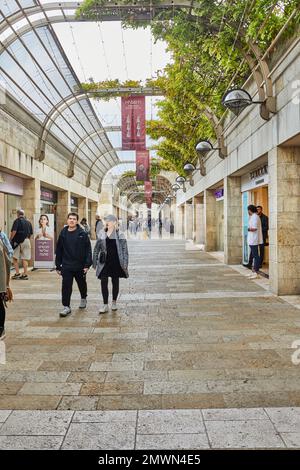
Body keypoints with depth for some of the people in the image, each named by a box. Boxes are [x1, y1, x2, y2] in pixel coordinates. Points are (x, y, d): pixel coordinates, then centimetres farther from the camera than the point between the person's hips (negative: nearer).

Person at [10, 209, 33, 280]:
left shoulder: (17, 221, -5)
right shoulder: (28, 222, 11)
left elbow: (14, 231, -15)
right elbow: (31, 233, 13)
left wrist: (10, 239, -5)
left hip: (18, 241, -5)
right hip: (26, 241, 5)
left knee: (15, 257, 5)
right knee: (25, 258, 6)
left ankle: (17, 273, -1)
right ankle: (25, 274, 5)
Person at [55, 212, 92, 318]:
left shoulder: (82, 234, -6)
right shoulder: (63, 233, 3)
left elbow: (88, 249, -8)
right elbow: (59, 250, 7)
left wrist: (87, 264, -14)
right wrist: (58, 266, 5)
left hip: (80, 266, -1)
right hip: (66, 266, 1)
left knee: (82, 284, 18)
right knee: (66, 286, -4)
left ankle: (83, 299, 44)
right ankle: (66, 307, 4)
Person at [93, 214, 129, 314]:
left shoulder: (120, 235, -3)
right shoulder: (102, 234, 4)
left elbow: (125, 250, -2)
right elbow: (96, 249, 9)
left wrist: (125, 263, -8)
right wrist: (94, 262, 6)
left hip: (116, 262, -1)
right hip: (104, 262, 2)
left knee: (115, 283, 10)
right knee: (104, 283, -2)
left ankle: (114, 302, 28)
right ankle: (105, 305, 7)